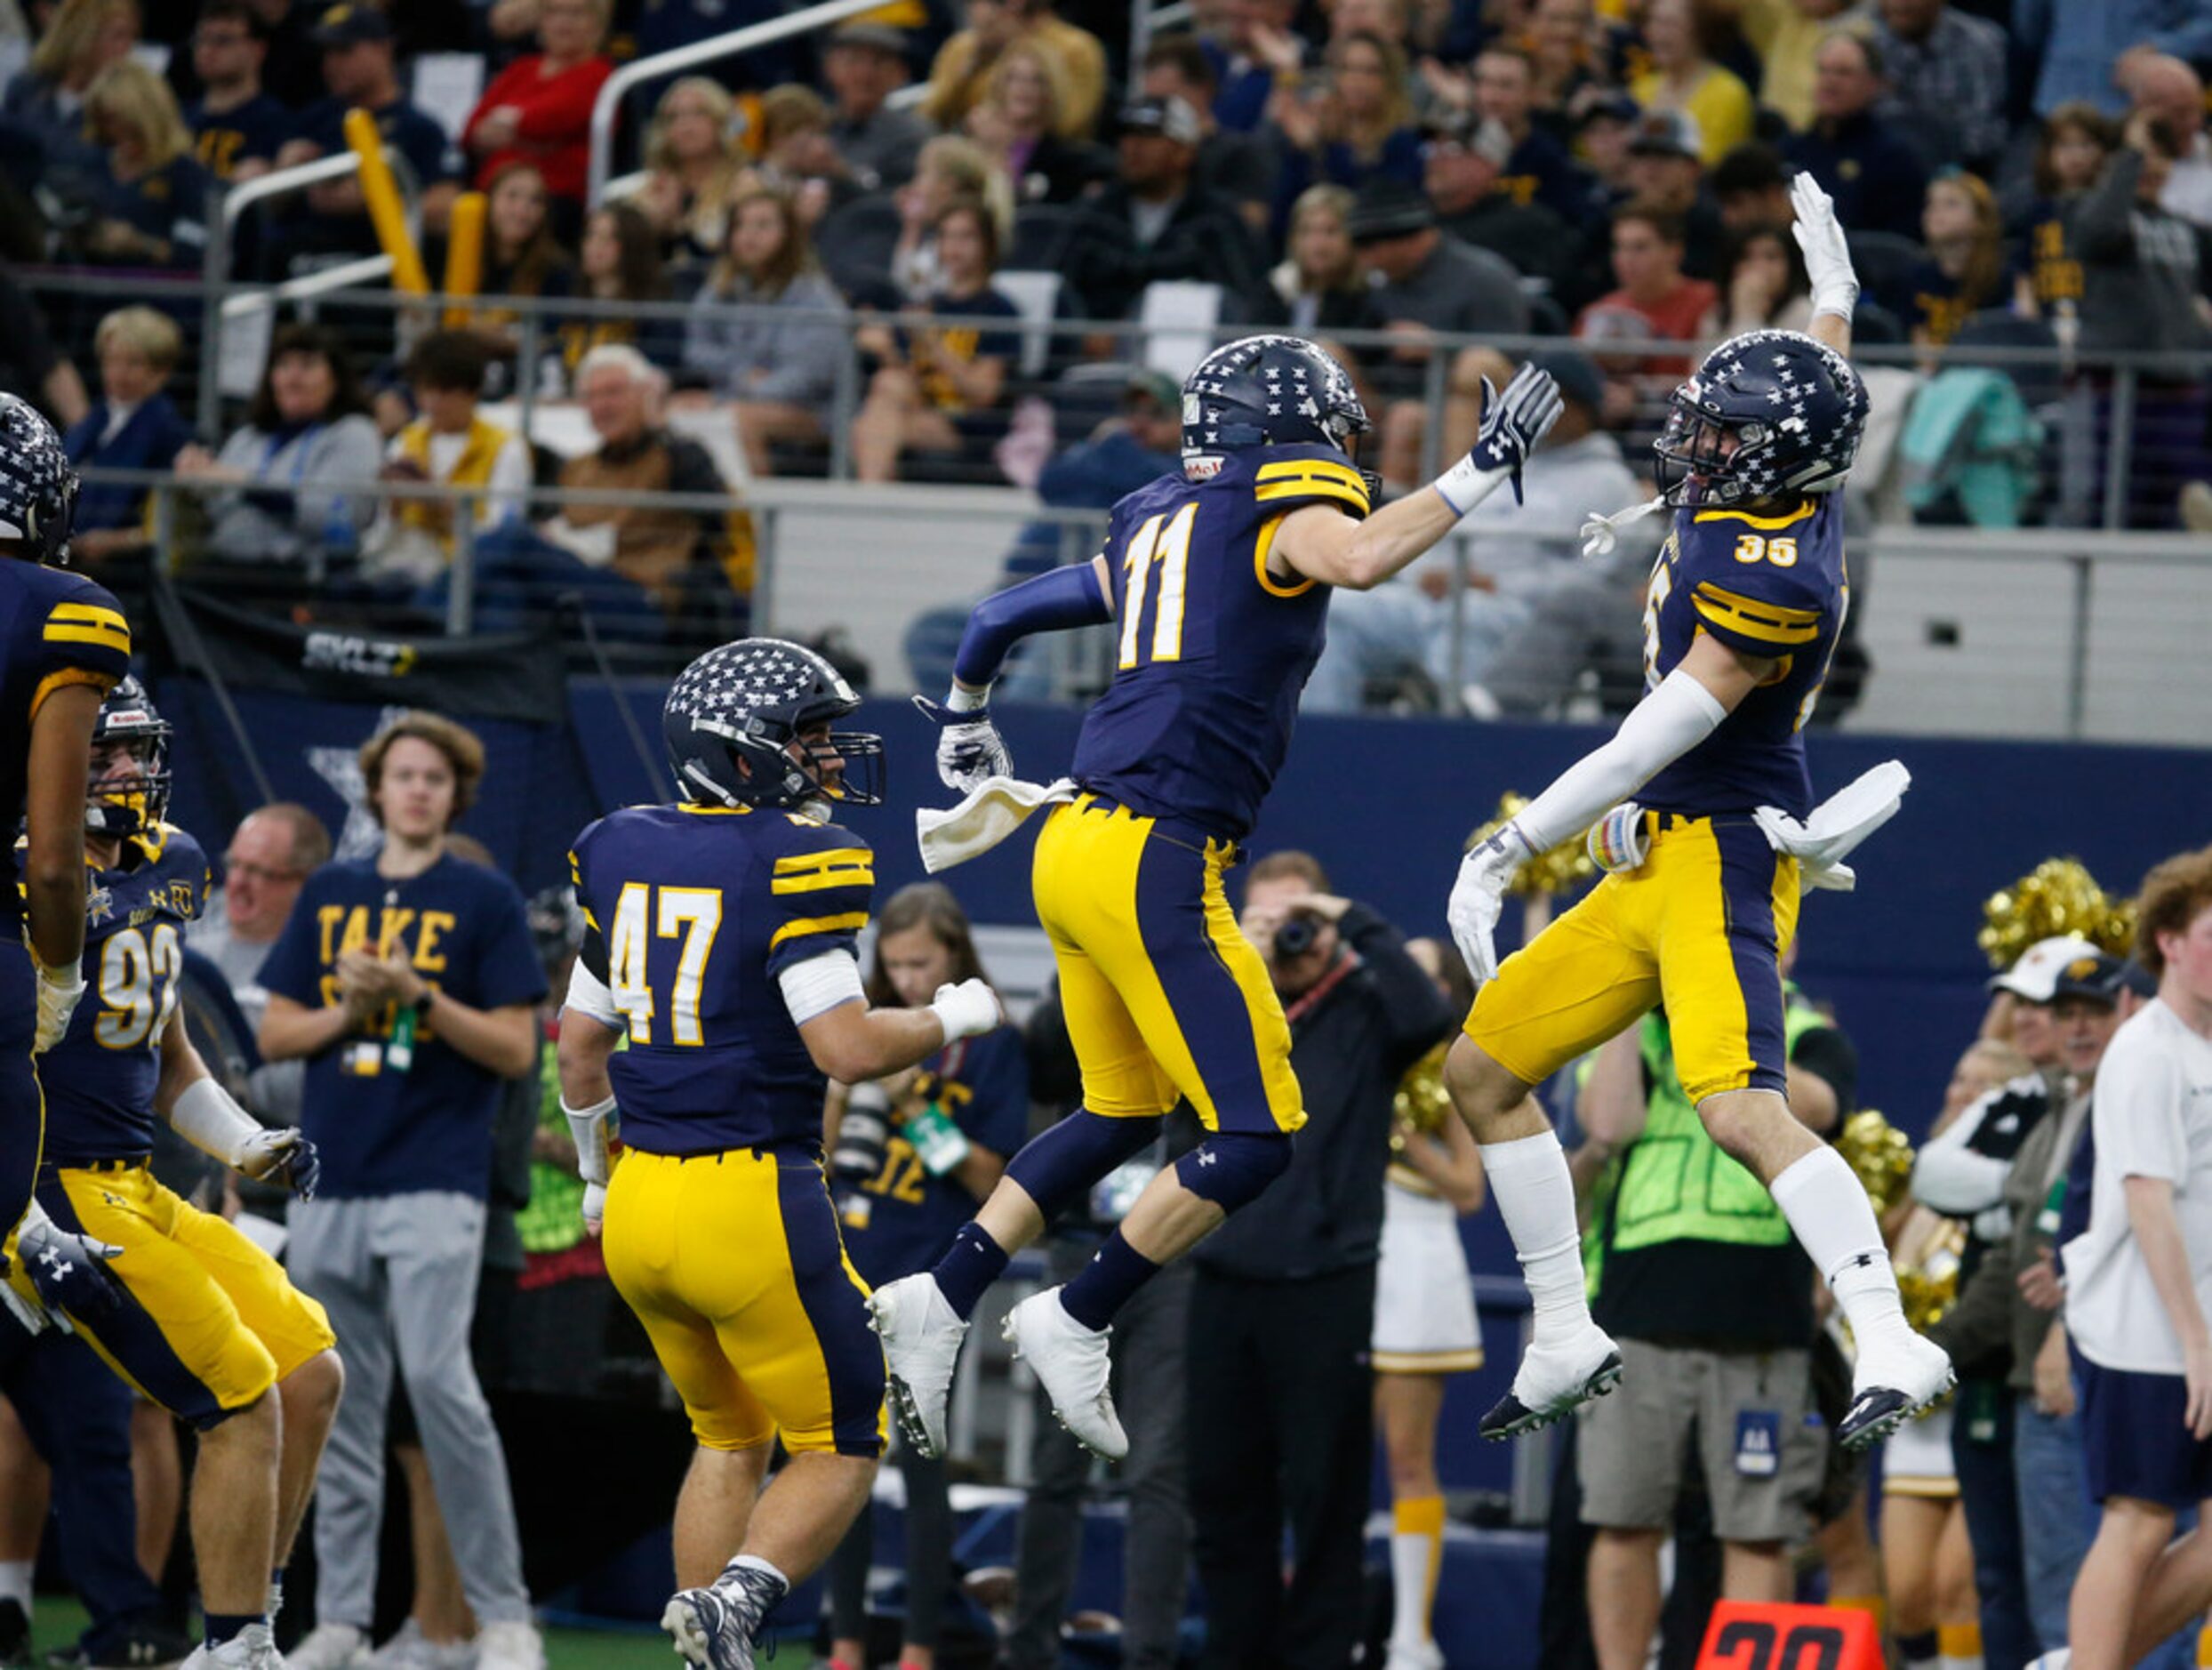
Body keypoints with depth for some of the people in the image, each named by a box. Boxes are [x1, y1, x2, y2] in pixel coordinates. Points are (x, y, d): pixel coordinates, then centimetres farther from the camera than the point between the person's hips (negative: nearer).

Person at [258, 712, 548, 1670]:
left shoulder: (485, 902, 3)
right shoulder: (329, 897, 15)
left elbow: (516, 1050, -3)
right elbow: (274, 1035, 14)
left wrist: (418, 993, -14)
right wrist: (347, 1009, -4)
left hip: (434, 1185, -5)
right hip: (331, 1185, 5)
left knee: (438, 1379, -18)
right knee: (341, 1404, 5)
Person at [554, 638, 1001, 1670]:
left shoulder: (624, 851, 9)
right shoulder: (793, 861, -13)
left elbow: (580, 1043, 17)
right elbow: (849, 1049, -19)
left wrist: (596, 1173, 31)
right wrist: (951, 1019, 0)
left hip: (639, 1201, 7)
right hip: (751, 1200, -7)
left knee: (729, 1441, 23)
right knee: (841, 1450, 7)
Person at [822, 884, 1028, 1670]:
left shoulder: (992, 1044, -4)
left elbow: (989, 1179, -7)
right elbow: (820, 1160, 9)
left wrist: (919, 1110, -16)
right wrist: (844, 1083, -8)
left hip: (926, 1282, -5)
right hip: (847, 1277, 5)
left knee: (921, 1465, -3)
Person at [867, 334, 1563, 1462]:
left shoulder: (1149, 529, 19)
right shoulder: (1287, 504, -3)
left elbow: (995, 620, 28)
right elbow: (1358, 561, -27)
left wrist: (966, 724, 46)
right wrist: (1480, 472, -18)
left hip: (1075, 846, 9)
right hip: (1152, 860, -9)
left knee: (1122, 1115, 22)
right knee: (1254, 1137, -2)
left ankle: (937, 1301, 17)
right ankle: (1074, 1324, 1)